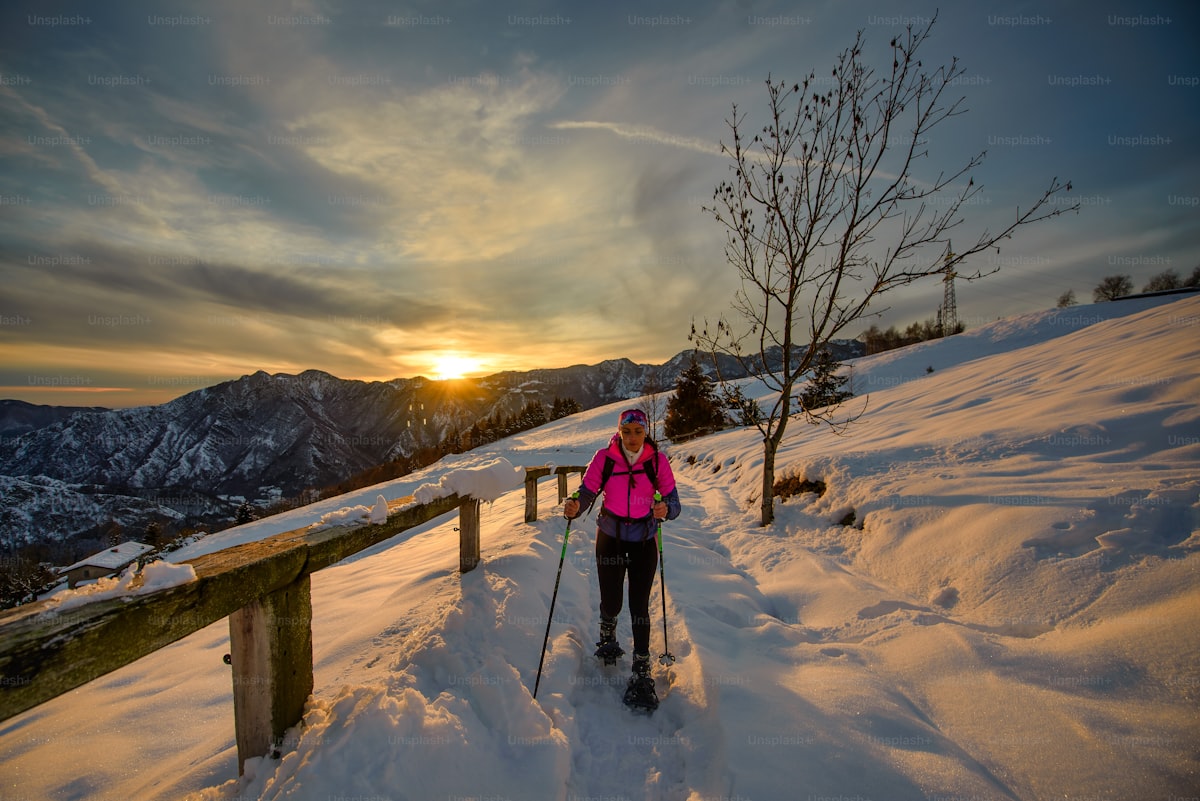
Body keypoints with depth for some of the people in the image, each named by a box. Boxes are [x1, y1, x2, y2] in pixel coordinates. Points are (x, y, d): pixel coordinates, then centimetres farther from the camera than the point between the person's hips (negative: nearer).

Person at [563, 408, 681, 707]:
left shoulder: (657, 460, -12)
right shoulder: (604, 458, -13)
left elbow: (673, 502, -11)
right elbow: (587, 491, -15)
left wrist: (665, 509, -34)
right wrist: (574, 508, -36)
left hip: (644, 539, 0)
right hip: (610, 536, 0)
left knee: (639, 606, -1)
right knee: (611, 602, 7)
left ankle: (642, 671, 18)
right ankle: (607, 634, 44)